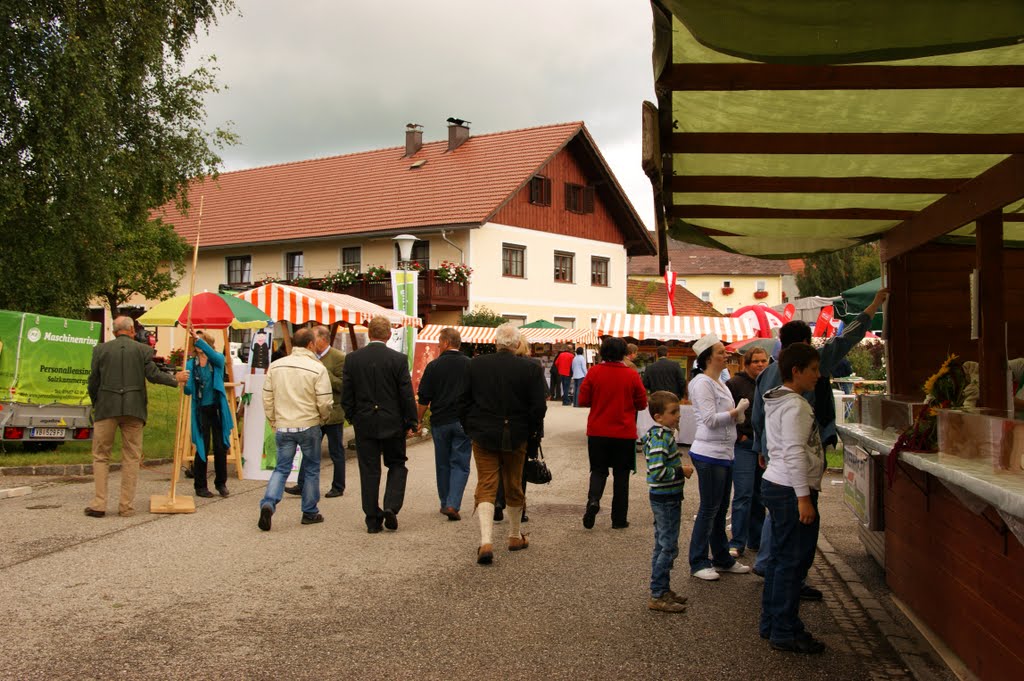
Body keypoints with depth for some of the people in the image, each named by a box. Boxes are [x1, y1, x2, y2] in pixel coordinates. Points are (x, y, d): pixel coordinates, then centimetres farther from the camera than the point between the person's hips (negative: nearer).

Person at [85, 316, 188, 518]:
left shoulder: (101, 350, 5)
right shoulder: (143, 350, 3)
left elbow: (93, 381, 5)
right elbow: (153, 375, -5)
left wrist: (95, 404, 19)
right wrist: (176, 379, 11)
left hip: (106, 408, 0)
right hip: (133, 410, 0)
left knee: (101, 456, 9)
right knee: (131, 458, 6)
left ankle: (99, 504, 3)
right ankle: (126, 505, 6)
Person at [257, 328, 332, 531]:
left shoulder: (275, 366, 3)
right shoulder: (317, 368, -10)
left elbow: (267, 399, 6)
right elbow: (324, 402, -12)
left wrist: (273, 423, 17)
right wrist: (323, 419, 9)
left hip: (283, 427, 3)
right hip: (309, 426, -3)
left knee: (281, 468, 9)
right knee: (312, 469, 12)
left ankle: (268, 503, -13)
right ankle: (310, 513, 19)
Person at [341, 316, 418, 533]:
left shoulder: (353, 359, -3)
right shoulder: (398, 359, -9)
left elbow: (346, 396, 1)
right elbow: (407, 395, -7)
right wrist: (411, 423, 4)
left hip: (364, 424, 2)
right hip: (392, 423, -2)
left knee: (369, 471, 8)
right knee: (397, 465, 15)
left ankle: (373, 520, 10)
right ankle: (391, 507, -2)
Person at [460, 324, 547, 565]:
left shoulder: (476, 364, -4)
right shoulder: (531, 368, -8)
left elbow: (463, 400, 2)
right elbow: (538, 407, -8)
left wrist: (469, 427, 14)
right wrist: (534, 433, 6)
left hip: (483, 436, 0)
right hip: (515, 437, 0)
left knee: (486, 487, 2)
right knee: (514, 487, 16)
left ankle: (486, 541, -13)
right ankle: (515, 536, 31)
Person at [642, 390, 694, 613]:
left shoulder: (665, 434, 9)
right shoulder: (661, 438, -22)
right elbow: (657, 471, -29)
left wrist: (680, 467, 6)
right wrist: (681, 471, -17)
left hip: (666, 498, 10)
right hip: (665, 499, -10)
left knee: (663, 546, 17)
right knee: (668, 547, -3)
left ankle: (662, 590, 28)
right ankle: (658, 596, 4)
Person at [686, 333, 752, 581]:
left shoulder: (719, 383, 17)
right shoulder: (702, 383, -14)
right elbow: (710, 419, -20)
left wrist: (738, 412, 3)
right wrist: (737, 411, -10)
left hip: (724, 453, 9)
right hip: (709, 455, -9)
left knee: (720, 509, 16)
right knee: (708, 510, -2)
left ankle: (722, 559, 26)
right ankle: (698, 563, 7)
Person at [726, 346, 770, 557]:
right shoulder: (735, 384, -6)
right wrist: (738, 435, -11)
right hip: (744, 445, -6)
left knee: (759, 495, 12)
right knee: (743, 495, -8)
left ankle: (756, 540, 23)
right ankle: (737, 543, -3)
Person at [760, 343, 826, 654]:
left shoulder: (778, 402, 16)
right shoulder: (794, 406, -16)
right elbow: (795, 453, -22)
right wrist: (804, 497, -24)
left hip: (776, 485, 10)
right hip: (792, 490, -10)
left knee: (781, 558, 16)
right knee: (793, 561, -3)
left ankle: (771, 623, 24)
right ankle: (786, 633, 4)